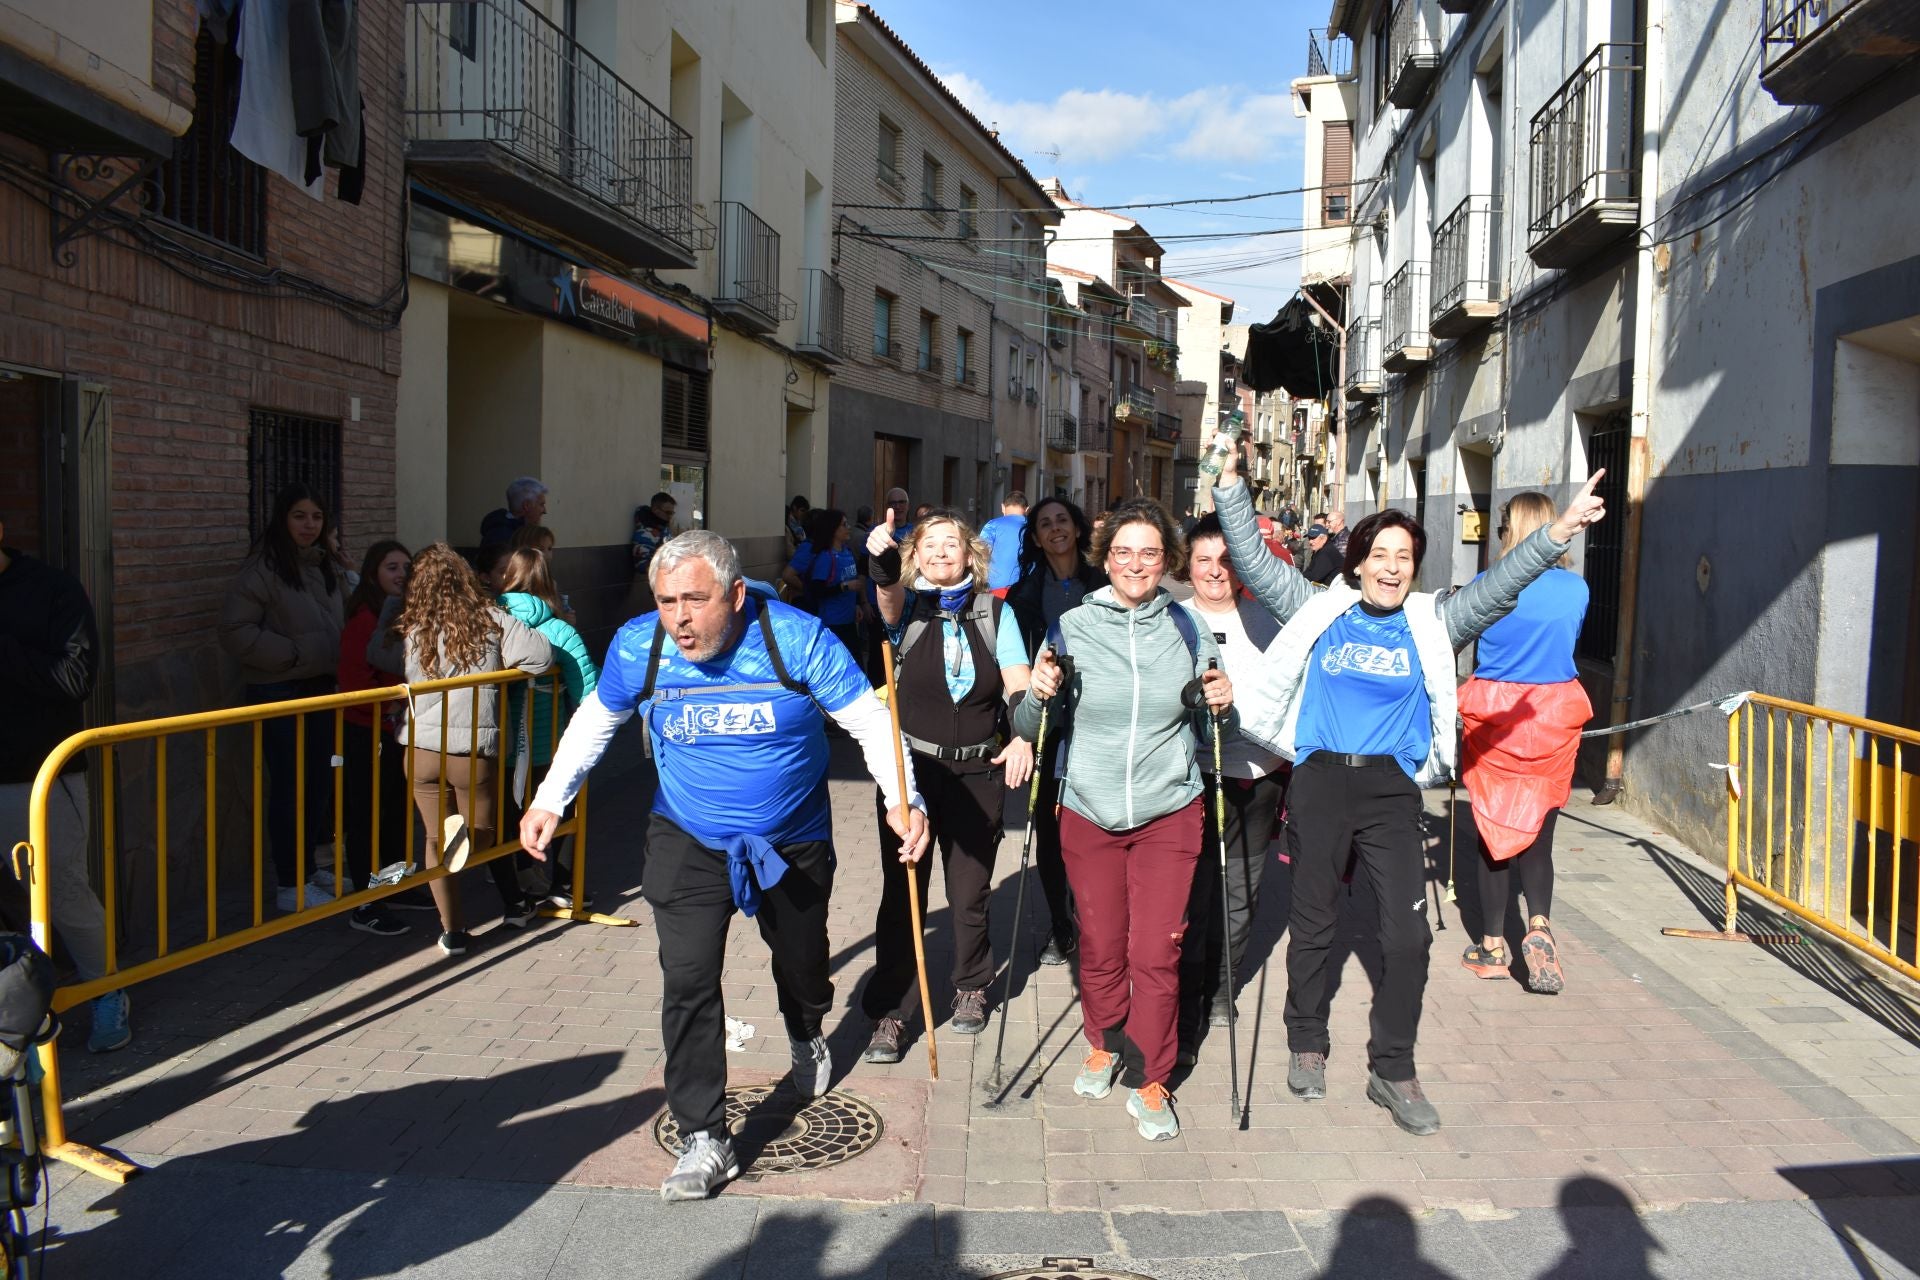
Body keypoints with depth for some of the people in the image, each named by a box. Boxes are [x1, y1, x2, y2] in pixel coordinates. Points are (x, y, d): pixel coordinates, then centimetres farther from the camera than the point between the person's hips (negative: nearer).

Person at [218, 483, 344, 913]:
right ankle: (290, 887, 8)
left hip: (319, 688, 8)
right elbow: (235, 632, -17)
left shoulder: (323, 566, 12)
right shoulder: (264, 568, -12)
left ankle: (305, 871, 26)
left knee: (319, 784, 13)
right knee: (289, 788, -2)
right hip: (278, 692, -8)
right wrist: (293, 653, -19)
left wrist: (336, 661, 8)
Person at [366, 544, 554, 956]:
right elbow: (542, 656, -11)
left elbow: (376, 654, 17)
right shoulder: (492, 620, -6)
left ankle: (452, 931, 16)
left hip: (420, 750, 1)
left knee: (437, 838, 12)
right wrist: (501, 666, 9)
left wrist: (392, 608, 27)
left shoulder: (408, 629, -1)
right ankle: (514, 904, 35)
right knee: (485, 832, 19)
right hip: (474, 751, -1)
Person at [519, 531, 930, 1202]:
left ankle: (805, 1035, 55)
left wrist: (902, 800, -31)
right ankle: (704, 1139, 0)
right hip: (687, 843, 1)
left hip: (794, 843, 0)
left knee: (802, 961, 20)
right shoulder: (637, 647, -15)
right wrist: (550, 799, -1)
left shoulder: (796, 638, -23)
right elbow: (594, 720, 4)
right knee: (688, 980, -12)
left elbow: (869, 719, -18)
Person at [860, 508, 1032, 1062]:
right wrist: (881, 559, -47)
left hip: (977, 772, 1)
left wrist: (1023, 736, -26)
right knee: (902, 891, 1)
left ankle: (971, 987, 35)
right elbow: (889, 597, -25)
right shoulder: (908, 606, 0)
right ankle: (890, 1012, 13)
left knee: (970, 891, 11)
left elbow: (1018, 683, -7)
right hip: (911, 767, -1)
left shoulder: (995, 612, 3)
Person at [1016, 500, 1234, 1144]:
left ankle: (1149, 1079, 18)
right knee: (1099, 946, 11)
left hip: (1169, 814, 0)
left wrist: (1219, 705, -9)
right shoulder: (1071, 627, -4)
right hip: (1089, 813, 0)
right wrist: (1038, 695, -20)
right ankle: (1105, 1045, 38)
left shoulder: (1189, 630, 0)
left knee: (1156, 952, -1)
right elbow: (1029, 729, 0)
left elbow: (1204, 722, 11)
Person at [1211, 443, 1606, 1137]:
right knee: (1313, 922, 11)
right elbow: (1255, 563, 1)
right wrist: (1231, 485, -8)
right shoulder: (1318, 612, 4)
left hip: (1392, 789, 1)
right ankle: (1307, 1044, 31)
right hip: (1320, 781, 0)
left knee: (1408, 934, -4)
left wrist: (1557, 533, -15)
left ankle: (1393, 1069, 13)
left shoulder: (1431, 625, 6)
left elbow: (1498, 586, -2)